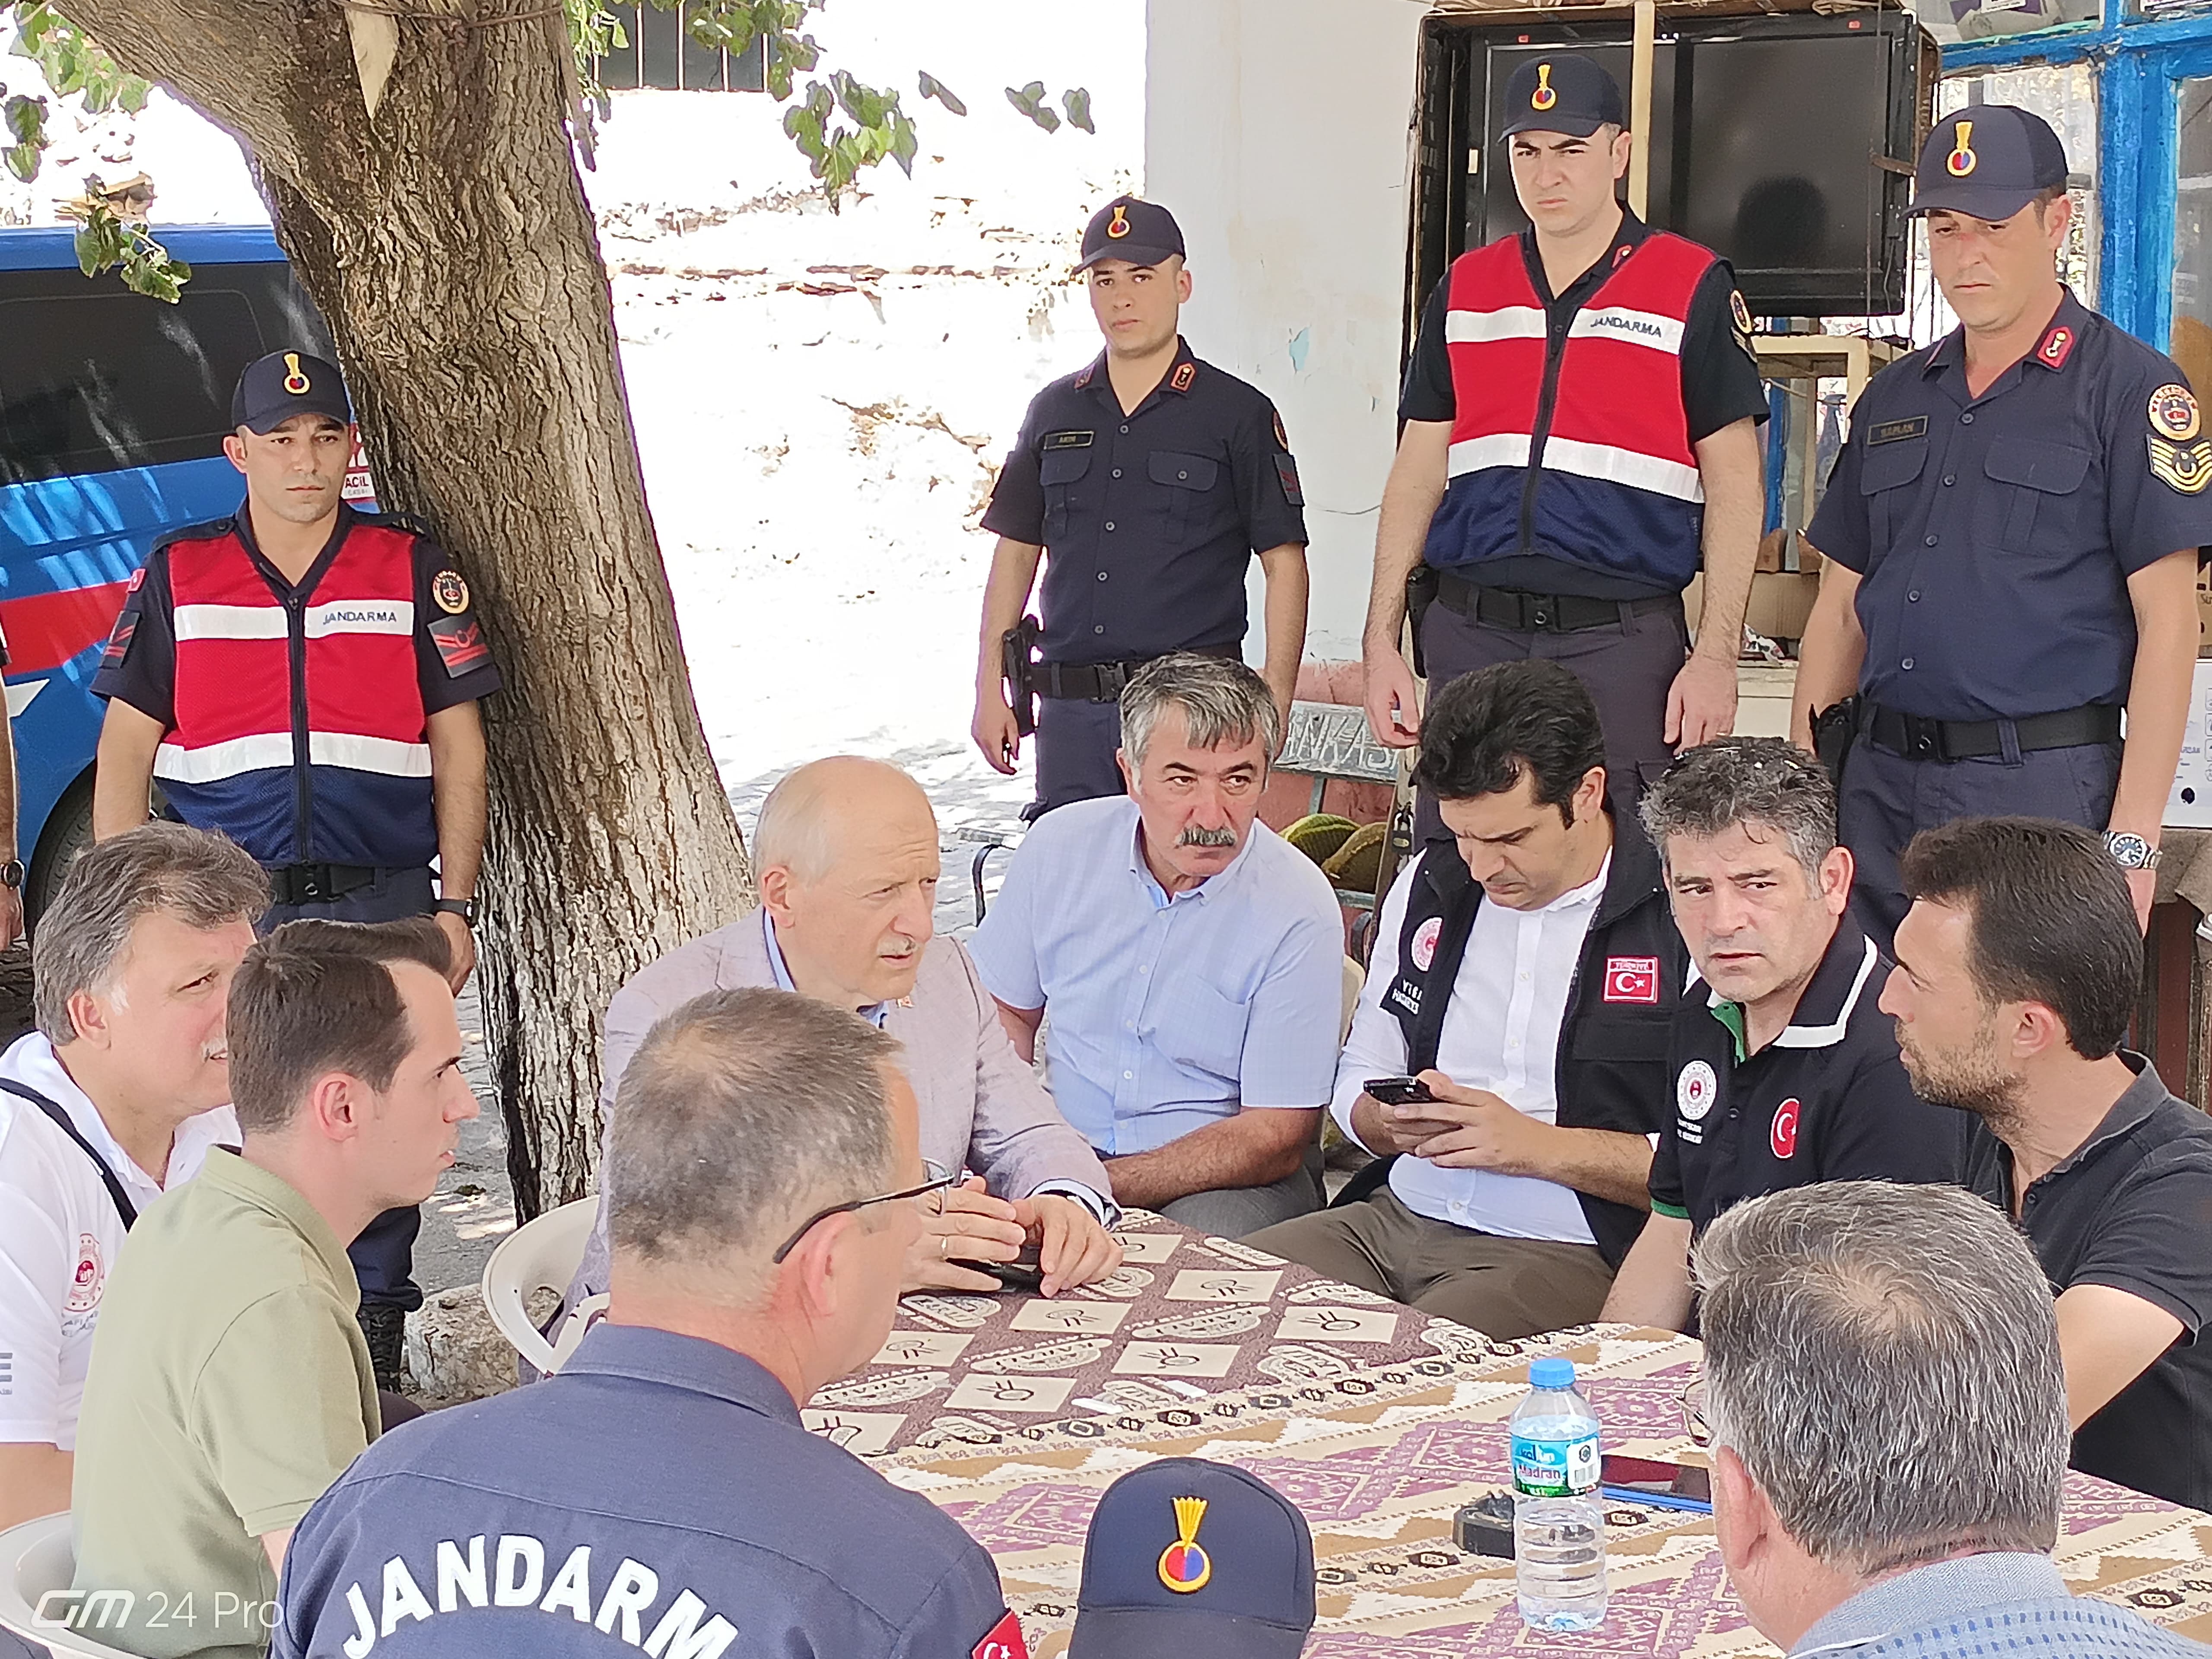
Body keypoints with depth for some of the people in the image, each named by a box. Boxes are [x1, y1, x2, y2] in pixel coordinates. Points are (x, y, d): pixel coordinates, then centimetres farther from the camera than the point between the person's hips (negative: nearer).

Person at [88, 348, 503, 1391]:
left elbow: (460, 753, 7)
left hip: (382, 907, 0)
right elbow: (124, 756, 8)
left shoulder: (414, 572, 5)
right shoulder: (178, 576, 6)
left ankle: (374, 1341, 16)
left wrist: (456, 904, 0)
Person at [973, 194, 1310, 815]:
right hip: (1071, 710, 4)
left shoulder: (1238, 414, 2)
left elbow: (1284, 563, 1)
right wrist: (991, 690, 11)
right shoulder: (1053, 412, 13)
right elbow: (1016, 552, 17)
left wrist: (1274, 701, -7)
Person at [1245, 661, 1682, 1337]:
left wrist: (1541, 1146, -15)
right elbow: (1359, 1074, 22)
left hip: (1564, 1252, -6)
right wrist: (1391, 1122, -1)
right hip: (1396, 1216, 7)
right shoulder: (1429, 885, 14)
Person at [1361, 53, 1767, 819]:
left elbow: (1734, 484, 0)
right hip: (1469, 635, 4)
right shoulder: (1465, 290, 14)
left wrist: (1717, 655, -10)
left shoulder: (1694, 288, 2)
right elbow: (1417, 474, 15)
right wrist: (1381, 640, 7)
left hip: (1621, 643, -3)